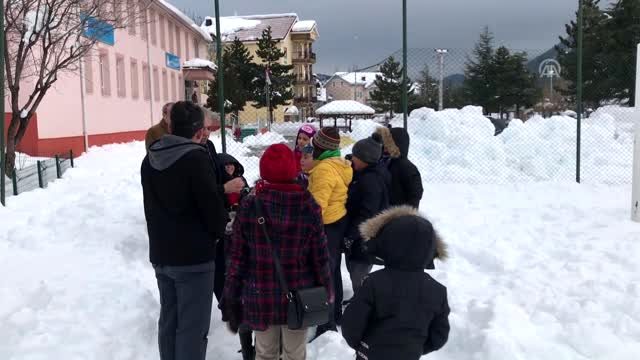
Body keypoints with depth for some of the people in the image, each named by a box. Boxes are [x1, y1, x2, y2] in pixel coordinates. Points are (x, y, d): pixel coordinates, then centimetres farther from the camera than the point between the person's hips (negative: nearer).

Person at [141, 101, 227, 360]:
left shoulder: (150, 158, 7)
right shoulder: (195, 157, -17)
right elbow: (212, 204, -14)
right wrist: (220, 231, 4)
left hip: (160, 254, 8)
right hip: (194, 256, -7)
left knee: (168, 320, 17)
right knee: (192, 327, 0)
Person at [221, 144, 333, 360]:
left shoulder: (248, 207, -11)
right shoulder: (309, 208, -14)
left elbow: (238, 257, -7)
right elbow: (320, 258, -7)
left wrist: (231, 295, 5)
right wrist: (326, 291, 9)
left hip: (260, 297, 1)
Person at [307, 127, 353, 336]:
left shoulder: (324, 168, -21)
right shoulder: (340, 163, 8)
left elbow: (318, 204, -25)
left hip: (327, 226, -10)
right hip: (338, 222, 10)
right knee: (333, 270, 20)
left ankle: (327, 324, 4)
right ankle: (335, 314, 33)